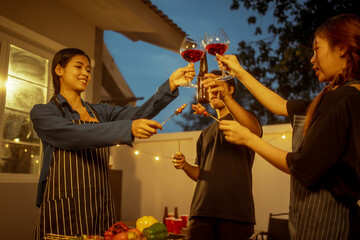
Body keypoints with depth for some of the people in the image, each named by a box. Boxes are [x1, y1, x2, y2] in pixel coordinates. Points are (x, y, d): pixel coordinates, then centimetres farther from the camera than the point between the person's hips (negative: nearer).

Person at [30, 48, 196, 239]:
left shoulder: (100, 112, 13)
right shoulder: (42, 113, -1)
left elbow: (138, 113, -2)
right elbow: (77, 134, -19)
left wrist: (170, 85, -16)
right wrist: (128, 128, -30)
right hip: (62, 212, -4)